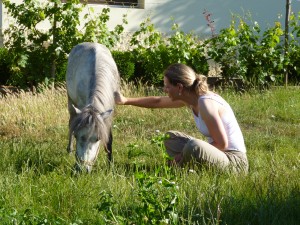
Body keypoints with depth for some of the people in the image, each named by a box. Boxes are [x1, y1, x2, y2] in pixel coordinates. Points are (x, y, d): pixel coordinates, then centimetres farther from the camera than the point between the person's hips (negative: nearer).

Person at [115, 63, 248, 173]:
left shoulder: (205, 104, -25)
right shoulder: (189, 98, 1)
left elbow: (222, 144, -23)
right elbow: (157, 102, 18)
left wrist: (185, 155, -16)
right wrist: (126, 101, 22)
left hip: (235, 161, -9)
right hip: (219, 154, 9)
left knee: (193, 147, -35)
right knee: (171, 138, 15)